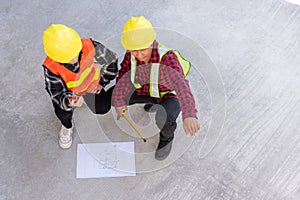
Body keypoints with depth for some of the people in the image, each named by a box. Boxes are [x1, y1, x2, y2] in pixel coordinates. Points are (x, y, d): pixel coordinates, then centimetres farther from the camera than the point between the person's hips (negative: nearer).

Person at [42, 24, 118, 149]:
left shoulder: (90, 47, -38)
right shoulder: (51, 67, -38)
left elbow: (111, 60, -18)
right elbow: (57, 93, -28)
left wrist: (102, 82, -5)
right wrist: (69, 101, -53)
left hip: (91, 84, 2)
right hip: (67, 90, -1)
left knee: (103, 108, -8)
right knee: (64, 114, -24)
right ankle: (67, 127, 16)